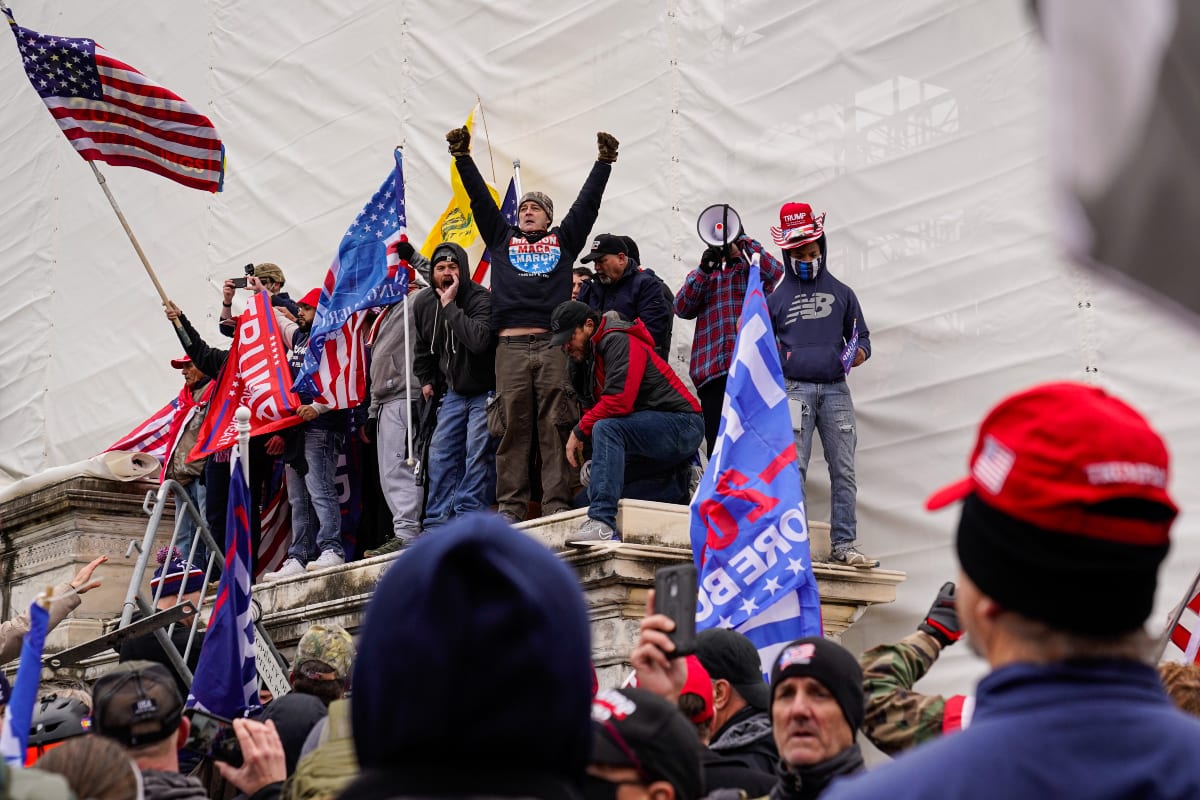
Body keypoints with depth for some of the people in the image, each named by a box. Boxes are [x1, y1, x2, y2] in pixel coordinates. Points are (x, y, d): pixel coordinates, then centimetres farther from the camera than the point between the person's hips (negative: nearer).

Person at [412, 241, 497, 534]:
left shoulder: (481, 299, -22)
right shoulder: (422, 303, 0)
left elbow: (479, 340, -40)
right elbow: (423, 347, 19)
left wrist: (450, 305, -33)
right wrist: (426, 380, 17)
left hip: (484, 391, -7)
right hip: (453, 391, 7)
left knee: (478, 454, -13)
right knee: (440, 454, 3)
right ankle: (437, 521, 8)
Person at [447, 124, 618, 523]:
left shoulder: (563, 239, 21)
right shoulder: (502, 238, 23)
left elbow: (587, 203, 19)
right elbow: (480, 199, 21)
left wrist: (603, 163, 15)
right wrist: (463, 158, 17)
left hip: (553, 344, -1)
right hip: (511, 345, 1)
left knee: (555, 425, -6)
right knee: (512, 426, -3)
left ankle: (557, 503, -8)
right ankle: (511, 505, -3)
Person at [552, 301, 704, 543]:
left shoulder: (618, 342, -13)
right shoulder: (589, 359, 18)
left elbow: (619, 401, -26)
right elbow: (596, 409, 14)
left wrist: (579, 432, -16)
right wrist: (593, 462, -2)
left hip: (683, 425, -11)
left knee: (606, 429, -33)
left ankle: (602, 523, -43)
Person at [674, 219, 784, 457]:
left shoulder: (752, 272, 16)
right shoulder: (701, 277, 24)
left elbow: (775, 272, -6)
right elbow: (682, 308, 7)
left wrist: (743, 241, -3)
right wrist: (704, 270, -3)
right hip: (712, 370, 3)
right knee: (717, 441, 0)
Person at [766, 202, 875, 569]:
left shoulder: (841, 293, 14)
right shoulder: (775, 298, 12)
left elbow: (862, 339, 18)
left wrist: (855, 356, -4)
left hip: (835, 390, 1)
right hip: (794, 390, -1)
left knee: (843, 472, -1)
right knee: (793, 470, -6)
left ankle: (844, 545, 3)